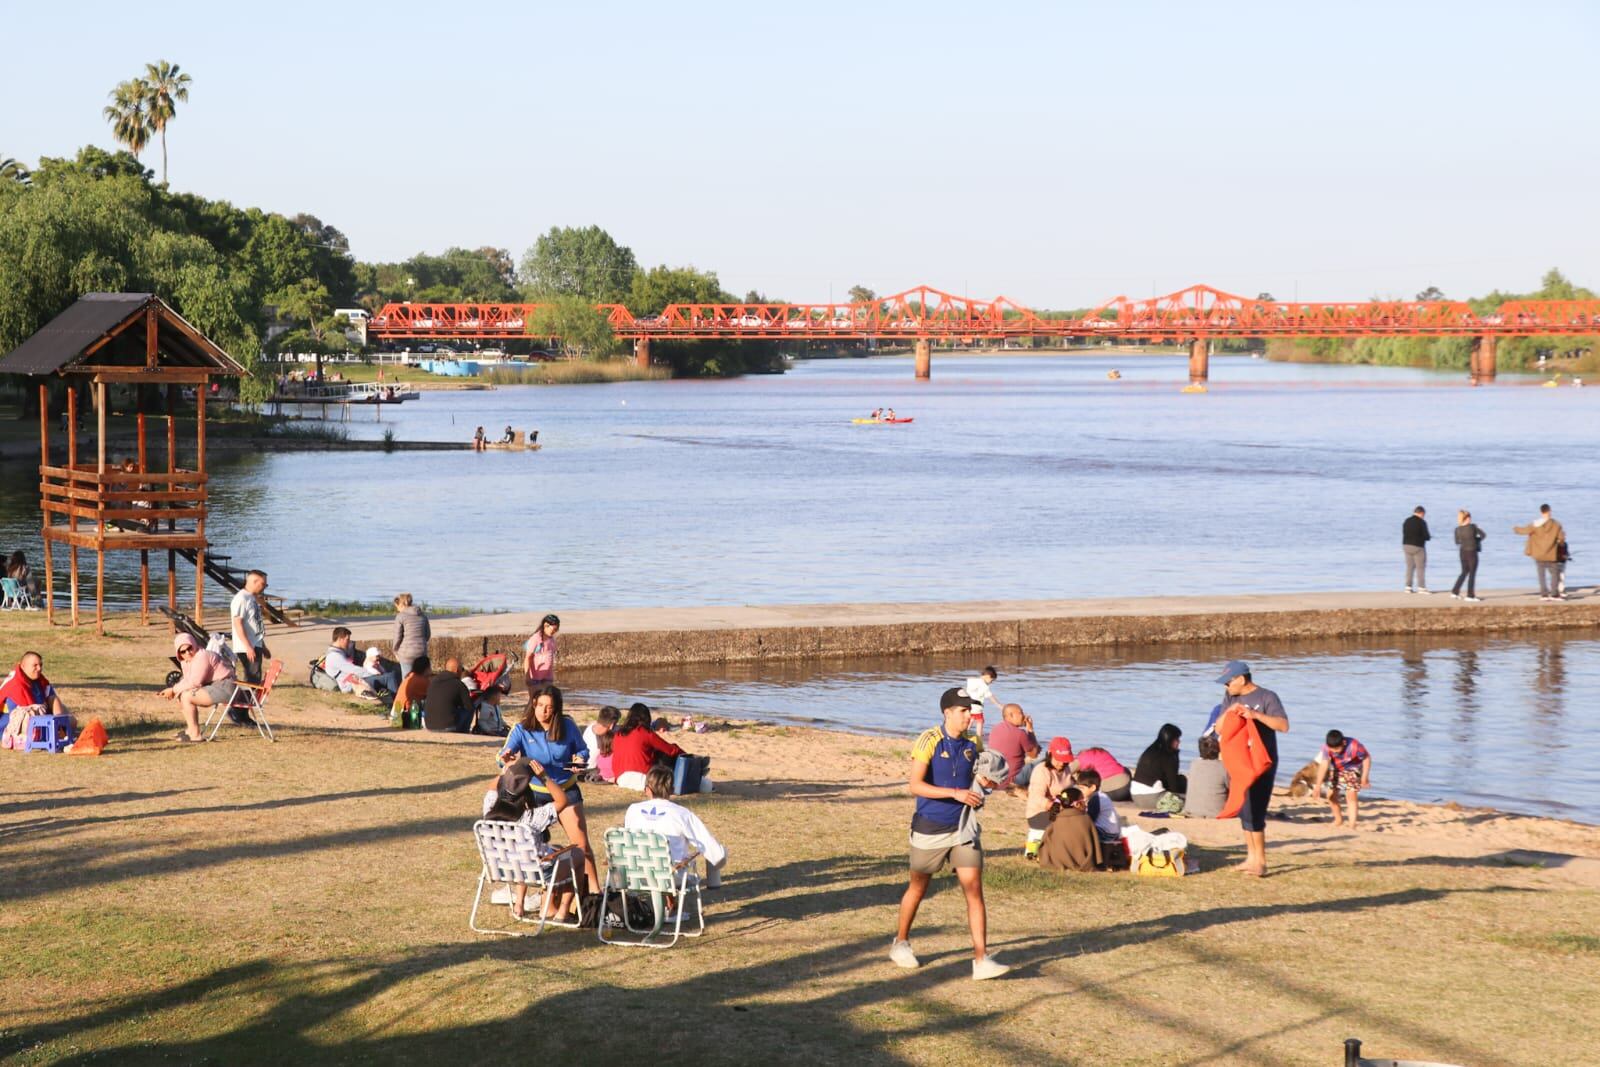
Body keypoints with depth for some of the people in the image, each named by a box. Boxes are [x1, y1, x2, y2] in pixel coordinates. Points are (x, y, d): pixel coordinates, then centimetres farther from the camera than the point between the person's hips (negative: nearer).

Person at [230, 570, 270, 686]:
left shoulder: (253, 599, 17)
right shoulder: (241, 599, -13)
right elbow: (238, 624, -19)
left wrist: (263, 647, 24)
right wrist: (248, 647, -24)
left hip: (256, 646, 10)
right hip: (247, 649, -10)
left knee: (255, 680, 10)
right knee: (252, 680, -12)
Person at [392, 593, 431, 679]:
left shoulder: (400, 616, -7)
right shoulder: (423, 616, 9)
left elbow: (397, 637, -6)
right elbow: (428, 635, 14)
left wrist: (396, 651, 9)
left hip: (407, 653, -5)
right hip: (422, 652, 5)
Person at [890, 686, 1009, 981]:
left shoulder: (973, 743, 2)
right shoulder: (929, 741, -14)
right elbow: (915, 785, -21)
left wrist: (982, 781, -4)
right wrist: (956, 793, -28)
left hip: (963, 828, 4)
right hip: (930, 829, -4)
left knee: (974, 890, -7)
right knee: (918, 889, 13)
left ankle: (981, 959, -9)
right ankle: (901, 942, 36)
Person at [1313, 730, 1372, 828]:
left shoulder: (1354, 746, -37)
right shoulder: (1327, 747, -31)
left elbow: (1367, 758, -19)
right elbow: (1324, 765, -31)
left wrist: (1365, 777, -15)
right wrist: (1318, 785, -34)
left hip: (1353, 770, -4)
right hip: (1337, 770, 4)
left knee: (1351, 795, -18)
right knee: (1331, 795, 4)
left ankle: (1352, 826, -18)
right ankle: (1338, 820, 29)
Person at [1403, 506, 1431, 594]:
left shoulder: (1406, 521, 8)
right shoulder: (1421, 522, -12)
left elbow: (1404, 534, 11)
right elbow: (1426, 536, -12)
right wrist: (1429, 537, 10)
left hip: (1407, 546, 6)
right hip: (1418, 547, -6)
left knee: (1409, 567, 12)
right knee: (1421, 567, 0)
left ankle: (1408, 587, 10)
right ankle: (1421, 587, -2)